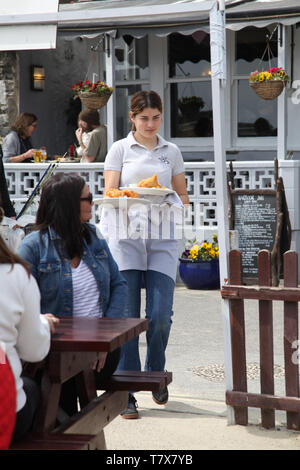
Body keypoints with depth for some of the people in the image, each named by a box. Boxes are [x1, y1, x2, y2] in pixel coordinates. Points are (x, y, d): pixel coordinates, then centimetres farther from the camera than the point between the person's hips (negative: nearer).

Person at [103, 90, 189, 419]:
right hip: (126, 235, -1)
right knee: (126, 317, -5)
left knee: (160, 315, -6)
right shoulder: (120, 149, 8)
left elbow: (183, 196, 17)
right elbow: (109, 194, 3)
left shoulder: (172, 151, 14)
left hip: (162, 238, 2)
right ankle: (126, 394, 2)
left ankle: (155, 375, 23)